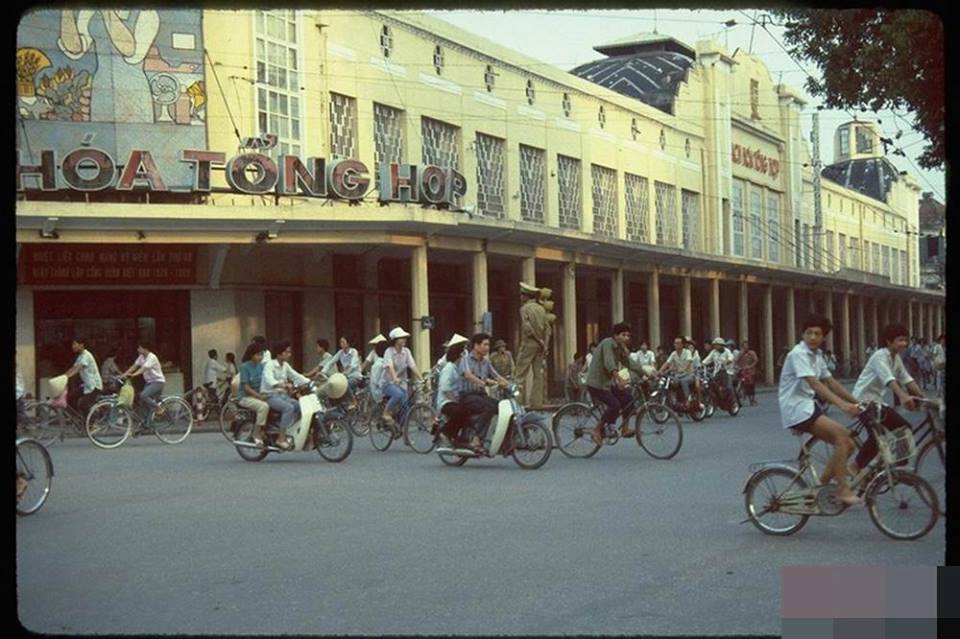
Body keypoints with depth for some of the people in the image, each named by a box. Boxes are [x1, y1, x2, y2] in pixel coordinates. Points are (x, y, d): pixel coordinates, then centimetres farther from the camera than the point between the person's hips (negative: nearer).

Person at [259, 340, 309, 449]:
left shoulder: (285, 365, 14)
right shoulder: (270, 365, -12)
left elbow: (296, 376, 12)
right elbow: (270, 381, -29)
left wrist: (310, 382, -4)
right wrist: (284, 385, -46)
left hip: (282, 395, 8)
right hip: (270, 396, -8)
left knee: (300, 406, -14)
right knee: (289, 407, -31)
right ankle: (281, 439, -29)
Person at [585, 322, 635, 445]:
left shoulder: (620, 348, 12)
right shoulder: (607, 343, -16)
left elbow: (629, 364, 4)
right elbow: (609, 363, -31)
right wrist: (619, 378, -44)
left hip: (608, 382, 9)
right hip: (596, 383, -9)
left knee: (628, 399, 1)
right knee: (615, 404, -22)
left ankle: (625, 428, 11)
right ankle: (597, 430, -10)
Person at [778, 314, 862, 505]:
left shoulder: (816, 355, 13)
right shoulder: (799, 353, -15)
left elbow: (831, 383, 16)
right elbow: (814, 384, -27)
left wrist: (856, 402, 9)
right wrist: (842, 405, -36)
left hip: (808, 406, 9)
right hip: (796, 409, -9)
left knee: (847, 444, 1)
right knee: (841, 434, -22)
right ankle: (842, 490, -18)